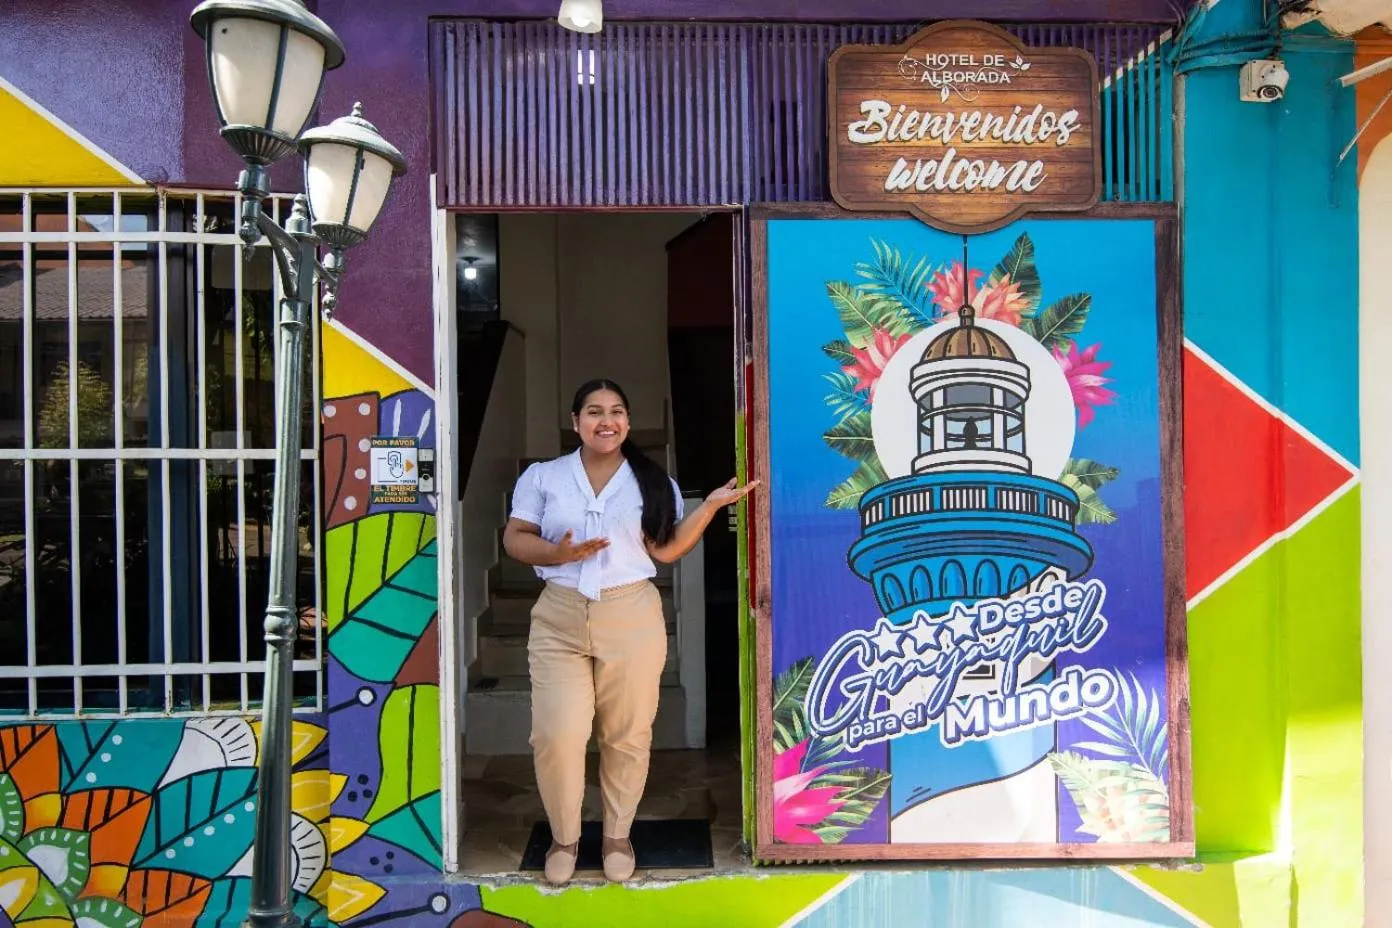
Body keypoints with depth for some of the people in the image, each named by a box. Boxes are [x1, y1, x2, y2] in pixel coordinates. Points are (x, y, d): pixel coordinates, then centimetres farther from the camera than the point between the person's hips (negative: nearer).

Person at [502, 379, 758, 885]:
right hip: (559, 620, 0)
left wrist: (711, 505, -7)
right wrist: (558, 554, -15)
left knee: (627, 735, 7)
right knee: (556, 736, -1)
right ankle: (564, 838, 23)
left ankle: (617, 835, 29)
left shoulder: (653, 482, 5)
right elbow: (514, 538, 4)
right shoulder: (542, 476, 5)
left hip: (631, 618, 0)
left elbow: (666, 549, 2)